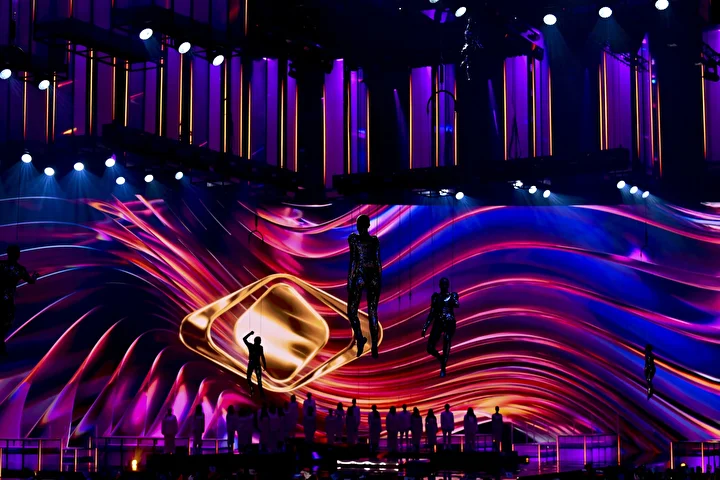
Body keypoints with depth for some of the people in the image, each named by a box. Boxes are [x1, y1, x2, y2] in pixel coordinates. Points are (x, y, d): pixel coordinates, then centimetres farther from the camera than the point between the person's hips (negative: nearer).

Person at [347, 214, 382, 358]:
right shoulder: (375, 240, 8)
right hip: (374, 276, 3)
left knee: (352, 310, 6)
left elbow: (353, 260, -7)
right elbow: (378, 262, 7)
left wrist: (349, 279, -4)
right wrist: (379, 281, 13)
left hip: (359, 276, -3)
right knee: (373, 312, 5)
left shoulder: (353, 238, -1)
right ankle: (374, 347, 0)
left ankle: (359, 338, -15)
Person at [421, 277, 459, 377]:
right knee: (430, 348, -8)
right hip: (438, 323, 2)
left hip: (449, 323, -2)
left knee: (446, 347, -10)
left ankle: (443, 368, 7)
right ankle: (441, 358, 22)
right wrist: (425, 327, 6)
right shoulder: (436, 296, 8)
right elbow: (432, 313, 10)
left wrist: (451, 297, -40)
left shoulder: (452, 295, 2)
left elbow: (457, 305, -21)